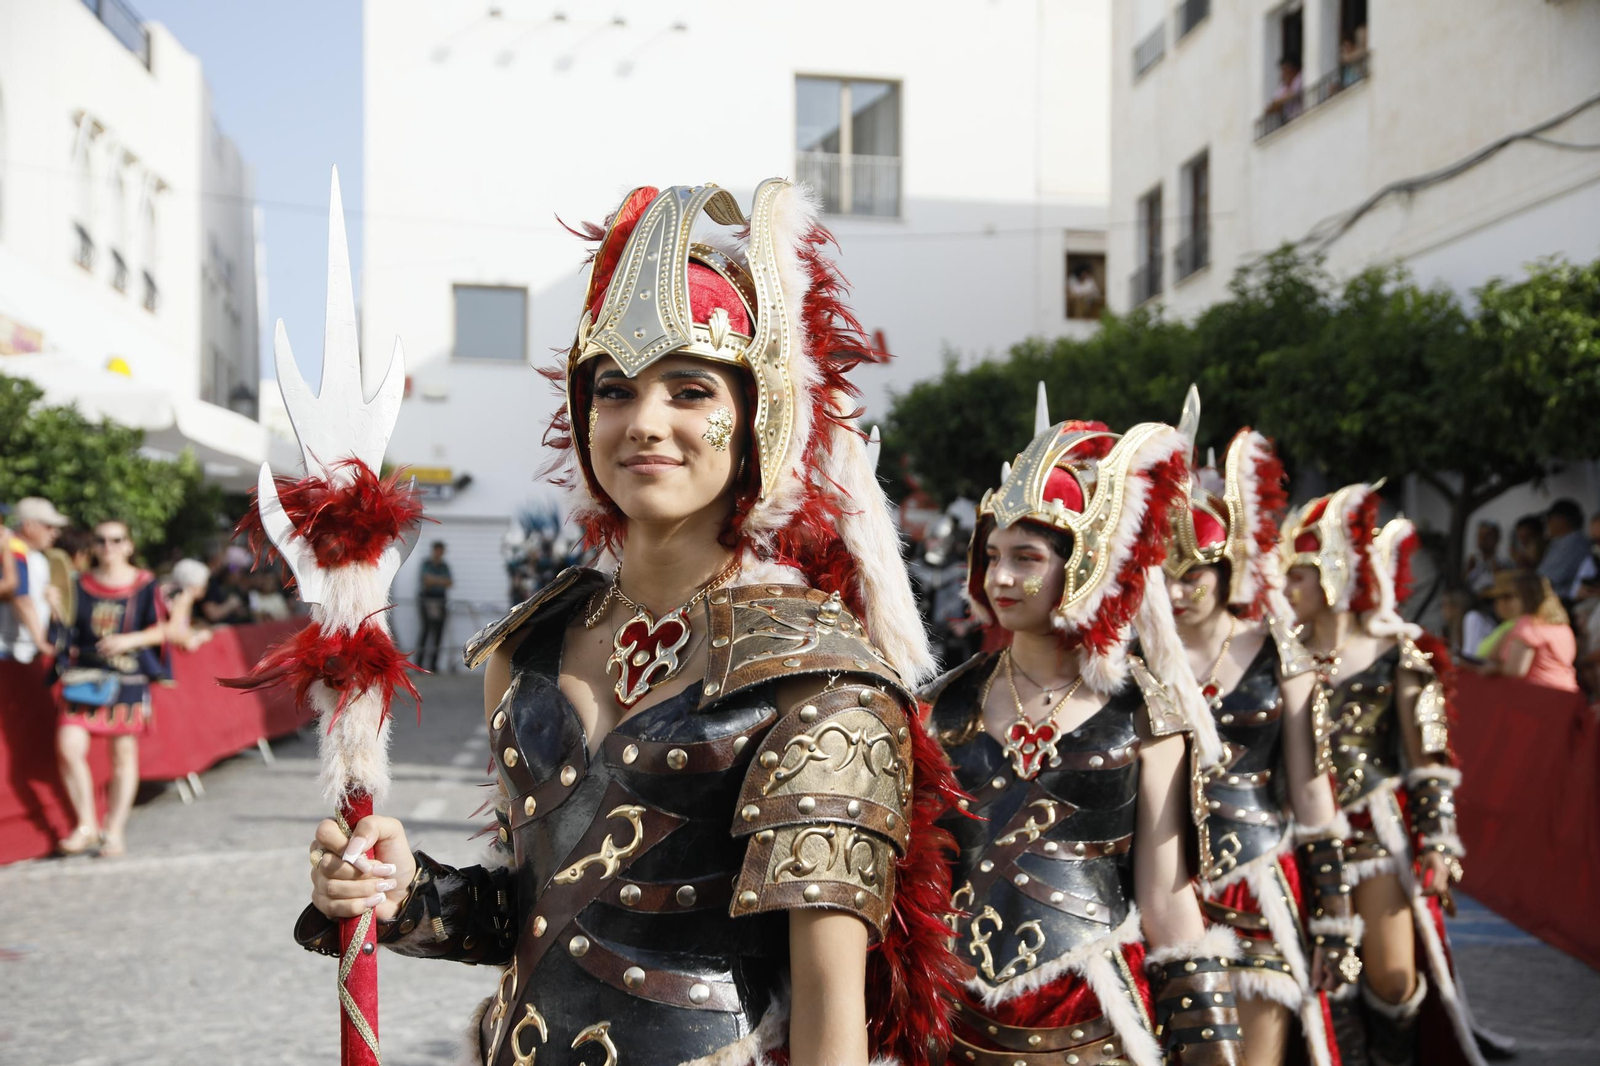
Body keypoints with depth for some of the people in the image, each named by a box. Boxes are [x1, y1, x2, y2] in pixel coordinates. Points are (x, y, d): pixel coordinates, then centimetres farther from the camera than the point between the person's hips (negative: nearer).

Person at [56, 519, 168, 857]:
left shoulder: (145, 583, 3)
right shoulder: (81, 584, 9)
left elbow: (159, 630, 3)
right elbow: (69, 627, 13)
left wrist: (130, 640, -13)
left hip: (129, 677, -2)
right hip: (84, 676, 2)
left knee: (124, 753, 2)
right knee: (68, 747, -12)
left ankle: (114, 831, 13)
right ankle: (86, 826, 2)